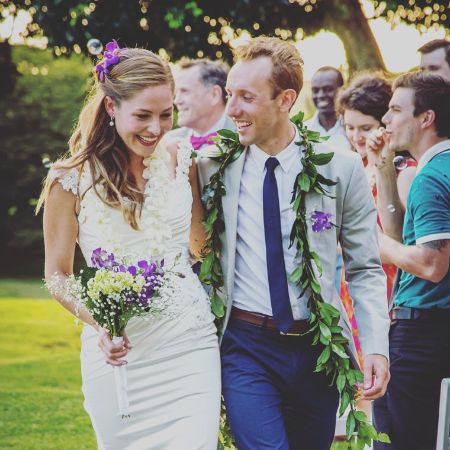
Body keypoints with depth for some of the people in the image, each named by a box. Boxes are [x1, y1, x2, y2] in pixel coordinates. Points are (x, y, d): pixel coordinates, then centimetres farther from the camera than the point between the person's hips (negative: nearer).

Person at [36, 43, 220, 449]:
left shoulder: (181, 162, 3)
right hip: (117, 349, -1)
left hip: (189, 341, 2)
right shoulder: (71, 180, -5)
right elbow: (57, 275, 0)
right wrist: (97, 320, -16)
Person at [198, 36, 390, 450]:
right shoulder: (213, 167, -2)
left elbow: (365, 269, 3)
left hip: (318, 349, 1)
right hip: (246, 345, -1)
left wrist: (376, 347, -7)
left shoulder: (342, 168, -3)